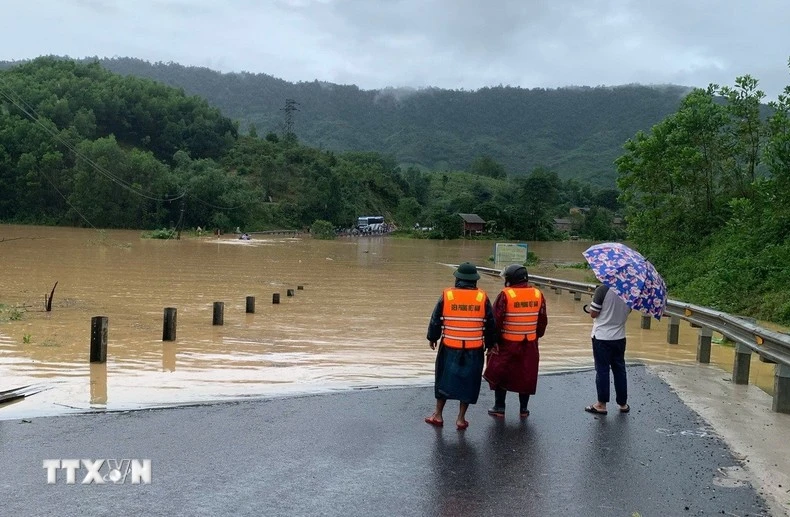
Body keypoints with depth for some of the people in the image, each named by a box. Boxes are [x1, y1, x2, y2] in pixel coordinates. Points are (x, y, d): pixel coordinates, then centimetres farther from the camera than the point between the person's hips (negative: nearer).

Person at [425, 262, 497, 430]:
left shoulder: (446, 296, -6)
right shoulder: (482, 298, -4)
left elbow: (435, 320, 1)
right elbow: (490, 325, 3)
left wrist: (432, 338, 18)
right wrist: (490, 344, 18)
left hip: (449, 348, 0)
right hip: (474, 351, 0)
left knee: (444, 380, 15)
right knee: (468, 382, 12)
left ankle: (438, 415, 23)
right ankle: (461, 419, 16)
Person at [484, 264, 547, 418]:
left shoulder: (505, 295, -14)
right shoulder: (538, 294, 1)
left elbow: (496, 320, -13)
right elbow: (543, 320, 9)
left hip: (507, 343, -4)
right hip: (530, 345, 4)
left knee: (500, 374, 10)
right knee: (526, 375, 13)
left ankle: (499, 407, 15)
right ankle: (523, 409, 20)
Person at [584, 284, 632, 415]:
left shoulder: (602, 290, -17)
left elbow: (593, 314, -15)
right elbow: (627, 311, 12)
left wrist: (589, 309, 6)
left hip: (601, 337, -5)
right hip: (619, 338, 5)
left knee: (602, 370, 4)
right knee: (619, 370, 14)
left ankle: (602, 404, 10)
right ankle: (623, 403, 22)